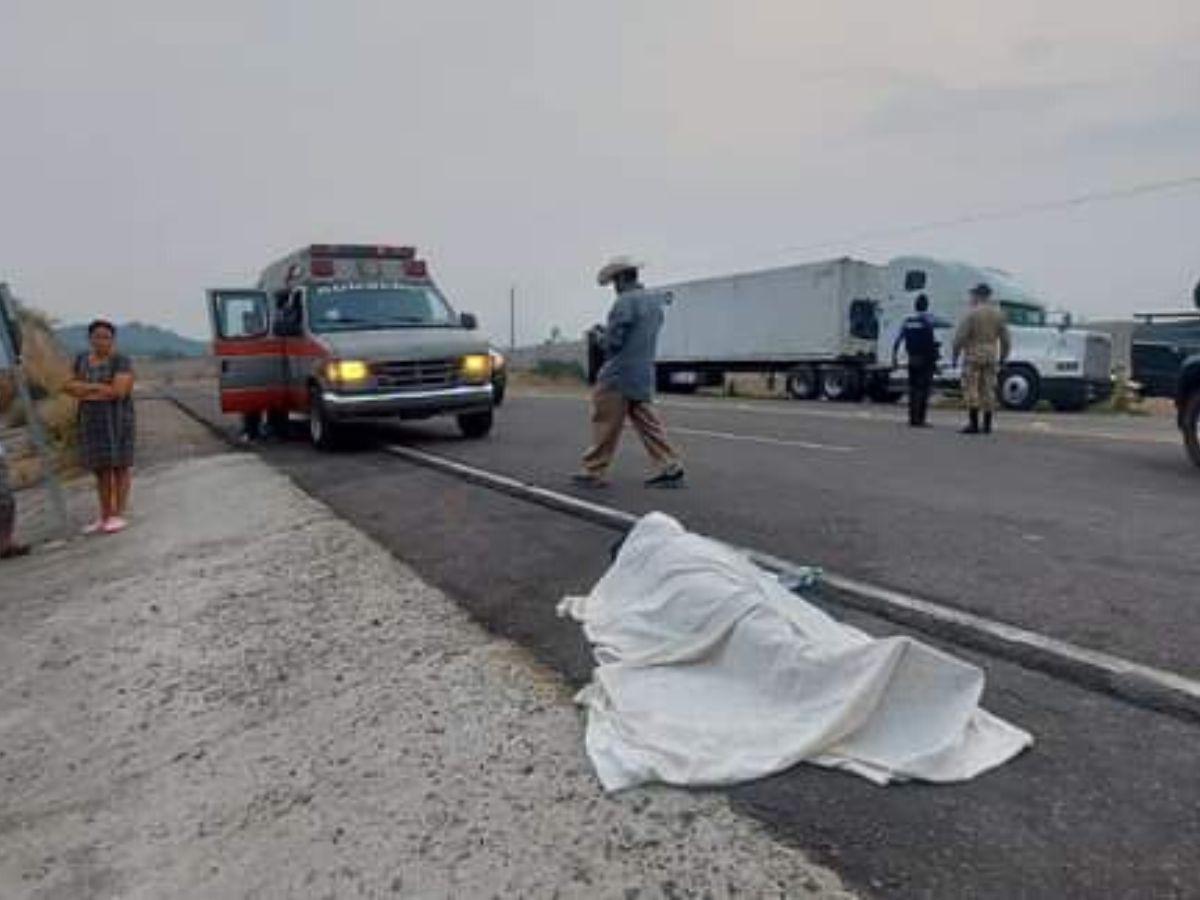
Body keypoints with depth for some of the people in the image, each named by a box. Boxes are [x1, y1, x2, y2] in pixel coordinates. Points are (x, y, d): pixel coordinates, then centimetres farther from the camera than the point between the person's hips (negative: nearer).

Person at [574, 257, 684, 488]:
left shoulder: (625, 302, -14)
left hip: (619, 374, -8)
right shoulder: (654, 300, 13)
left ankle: (593, 472, 7)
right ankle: (671, 468, 8)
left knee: (605, 425, 0)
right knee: (647, 423, 10)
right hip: (644, 375, 8)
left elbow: (613, 341, -16)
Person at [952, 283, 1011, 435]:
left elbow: (960, 337, -12)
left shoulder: (972, 313, -8)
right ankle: (987, 425, 8)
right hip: (991, 356, 5)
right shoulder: (998, 314, 9)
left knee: (971, 390, -3)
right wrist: (1002, 359, 18)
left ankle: (973, 424, -9)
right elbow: (1006, 340, 10)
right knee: (988, 390, 8)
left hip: (973, 355, -5)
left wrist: (955, 356, -3)